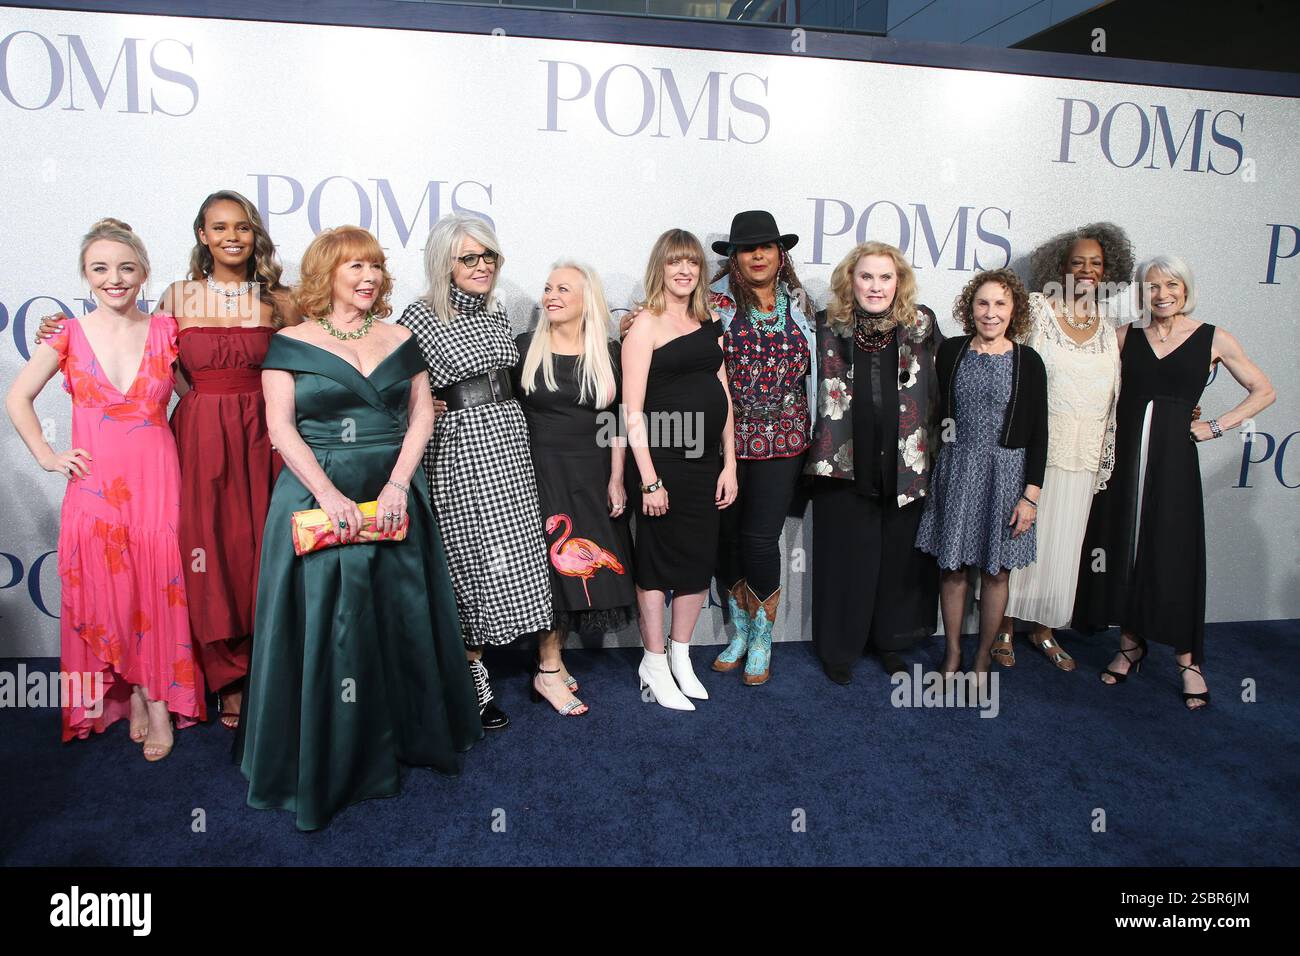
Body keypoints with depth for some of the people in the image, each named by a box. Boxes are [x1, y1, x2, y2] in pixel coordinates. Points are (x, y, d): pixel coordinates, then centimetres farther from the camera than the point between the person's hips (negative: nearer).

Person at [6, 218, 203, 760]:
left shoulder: (166, 331, 1)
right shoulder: (70, 335, 2)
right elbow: (17, 399, 7)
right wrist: (47, 456, 1)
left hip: (155, 482, -1)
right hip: (95, 486, 1)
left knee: (158, 588, 1)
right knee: (105, 591, 5)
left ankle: (159, 701, 14)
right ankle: (132, 698, 21)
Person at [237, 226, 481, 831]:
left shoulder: (399, 341, 10)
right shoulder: (292, 343, 1)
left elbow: (422, 414, 5)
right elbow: (280, 425, -6)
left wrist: (398, 483, -9)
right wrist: (329, 495, -17)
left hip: (392, 498, 3)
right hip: (317, 497, -3)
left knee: (399, 618, 7)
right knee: (323, 626, -1)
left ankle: (403, 739, 26)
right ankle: (325, 764, 14)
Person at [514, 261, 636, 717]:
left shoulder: (608, 352, 4)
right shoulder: (524, 347, -1)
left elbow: (616, 421, 5)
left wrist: (616, 479, 0)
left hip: (592, 474, 3)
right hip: (540, 469, -2)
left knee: (582, 564, 5)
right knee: (551, 562, -4)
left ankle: (553, 655, 21)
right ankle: (548, 671, 5)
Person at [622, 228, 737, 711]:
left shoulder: (708, 323, 12)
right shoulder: (646, 325, -7)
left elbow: (723, 395, 13)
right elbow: (633, 411, -12)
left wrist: (729, 464, 8)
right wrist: (648, 479, -16)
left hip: (706, 459, 6)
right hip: (663, 459, -6)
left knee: (700, 559, 12)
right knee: (658, 559, 5)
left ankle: (680, 658, 29)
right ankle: (654, 665, 20)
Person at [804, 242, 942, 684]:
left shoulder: (922, 326, 3)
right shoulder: (827, 328, 1)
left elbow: (939, 390, 8)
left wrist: (936, 451, 6)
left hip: (906, 468, 1)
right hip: (845, 467, -1)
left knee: (899, 555, 11)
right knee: (845, 557, 7)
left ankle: (889, 639, 31)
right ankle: (839, 646, 24)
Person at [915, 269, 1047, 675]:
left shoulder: (1028, 361, -3)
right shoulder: (950, 351, 2)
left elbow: (1038, 433, -2)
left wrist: (1031, 495, -6)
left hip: (1005, 474, -1)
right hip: (956, 471, 1)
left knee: (995, 570, 7)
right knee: (952, 566, 5)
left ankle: (984, 654, 24)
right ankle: (952, 652, 21)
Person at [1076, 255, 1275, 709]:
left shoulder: (1214, 339, 2)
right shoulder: (1125, 337, 6)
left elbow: (1264, 391, 10)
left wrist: (1216, 427, 1)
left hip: (1173, 456, -2)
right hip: (1123, 454, 2)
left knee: (1174, 555, -1)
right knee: (1123, 549, 6)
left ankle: (1189, 661, 10)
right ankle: (1131, 645, 21)